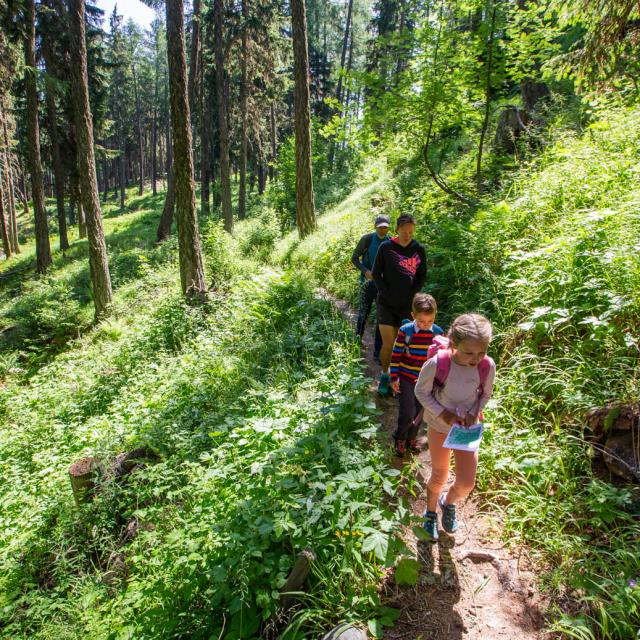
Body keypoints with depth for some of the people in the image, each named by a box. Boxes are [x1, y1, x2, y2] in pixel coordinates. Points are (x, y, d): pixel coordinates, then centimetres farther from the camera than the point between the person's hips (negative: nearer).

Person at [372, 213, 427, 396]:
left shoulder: (419, 250, 1)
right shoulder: (386, 247, -5)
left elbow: (422, 276, 6)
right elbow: (376, 273, -1)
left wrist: (410, 296, -4)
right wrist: (386, 293, -10)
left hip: (406, 305, 2)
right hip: (386, 303, -2)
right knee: (387, 344, -6)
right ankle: (384, 375, 17)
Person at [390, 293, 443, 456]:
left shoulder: (437, 332, -6)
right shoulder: (405, 331, -16)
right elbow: (396, 355, -8)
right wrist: (394, 378, -7)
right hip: (406, 379, -3)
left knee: (419, 412, 15)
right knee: (407, 413, -6)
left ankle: (411, 438, 38)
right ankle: (399, 438, 21)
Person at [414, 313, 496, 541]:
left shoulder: (488, 366, -22)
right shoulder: (436, 363, -31)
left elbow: (485, 394, -1)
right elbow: (421, 391, -13)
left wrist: (474, 413, -17)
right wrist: (442, 413, -23)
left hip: (467, 427, 2)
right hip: (439, 426, -2)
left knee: (466, 483, 1)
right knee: (439, 476, 15)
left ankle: (448, 503, 39)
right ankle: (431, 513, 47)